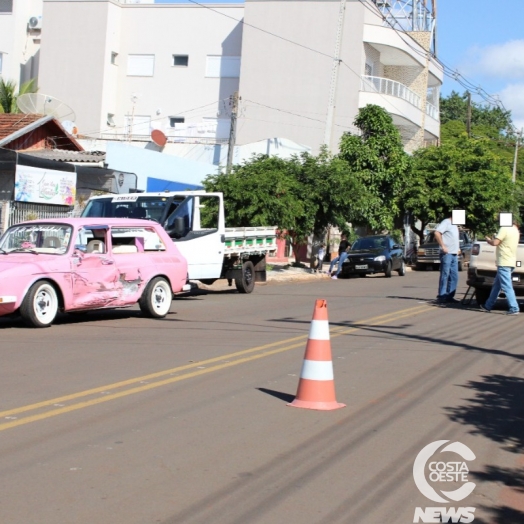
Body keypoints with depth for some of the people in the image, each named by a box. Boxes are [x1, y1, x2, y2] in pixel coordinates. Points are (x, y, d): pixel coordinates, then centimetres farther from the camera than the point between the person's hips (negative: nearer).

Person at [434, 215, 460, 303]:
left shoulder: (455, 225, 21)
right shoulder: (446, 222, -7)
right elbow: (437, 233, -20)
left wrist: (458, 249, 18)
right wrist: (442, 246, -21)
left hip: (454, 254, 9)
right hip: (447, 253, -9)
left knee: (454, 276, 9)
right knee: (445, 275, -8)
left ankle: (449, 296, 14)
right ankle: (441, 297, -6)